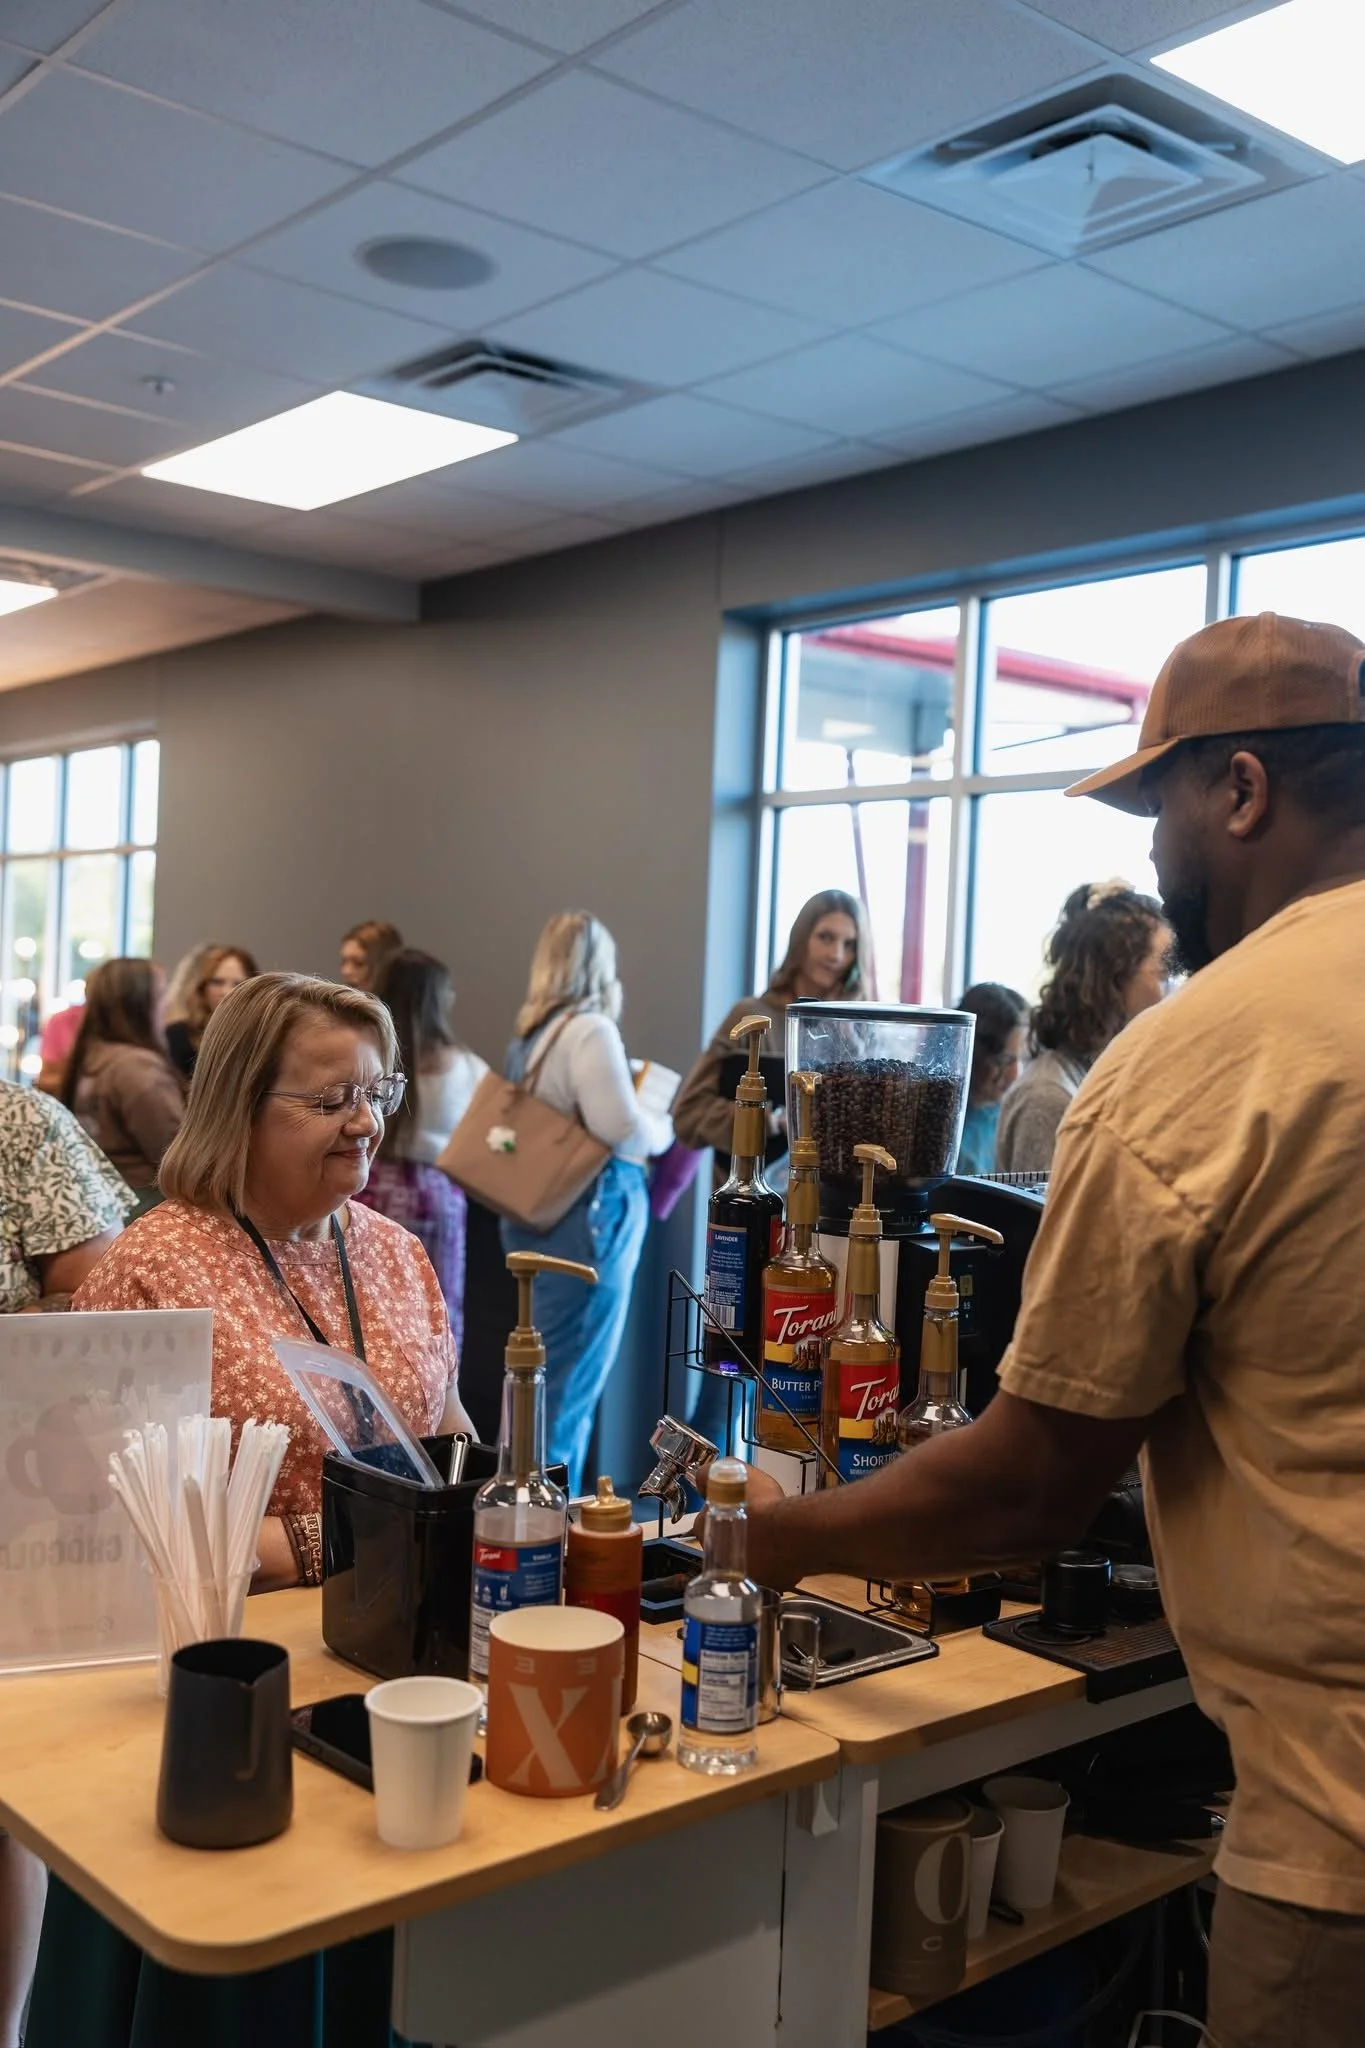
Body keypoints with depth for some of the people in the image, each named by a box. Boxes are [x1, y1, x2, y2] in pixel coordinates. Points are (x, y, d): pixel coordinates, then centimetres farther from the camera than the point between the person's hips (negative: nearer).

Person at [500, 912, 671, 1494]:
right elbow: (622, 1129, -20)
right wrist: (665, 1131, 0)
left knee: (556, 1370, 18)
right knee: (570, 1378, -1)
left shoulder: (532, 1031, 12)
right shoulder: (590, 1029, -13)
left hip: (542, 1212, 9)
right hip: (588, 1215, -9)